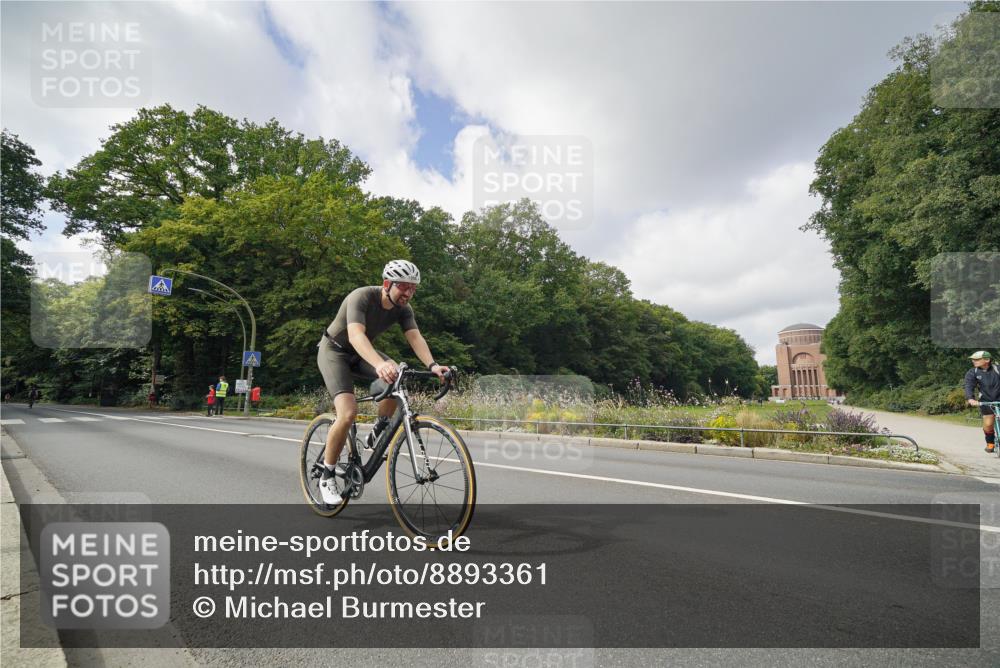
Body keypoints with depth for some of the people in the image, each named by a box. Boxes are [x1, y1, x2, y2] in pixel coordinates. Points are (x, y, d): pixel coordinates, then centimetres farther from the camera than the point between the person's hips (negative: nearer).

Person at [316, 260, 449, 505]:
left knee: (395, 379, -26)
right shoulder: (361, 297, -31)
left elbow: (415, 337, -24)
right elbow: (355, 335, -46)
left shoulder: (403, 309, -12)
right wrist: (380, 364, -64)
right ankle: (327, 476, -3)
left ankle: (378, 432, -1)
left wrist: (432, 365, -44)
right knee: (348, 413, -24)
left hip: (361, 353, 5)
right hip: (334, 351, -5)